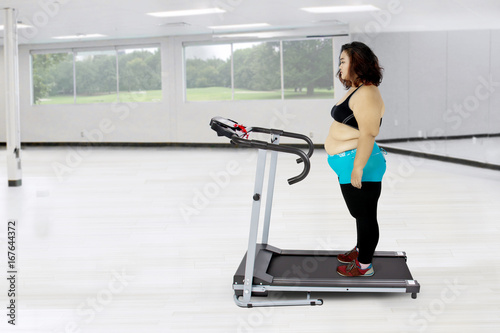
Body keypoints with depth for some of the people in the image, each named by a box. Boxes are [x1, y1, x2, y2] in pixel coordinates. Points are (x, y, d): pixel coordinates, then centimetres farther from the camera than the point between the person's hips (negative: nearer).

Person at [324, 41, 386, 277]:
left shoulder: (366, 94, -20)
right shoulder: (355, 90, 15)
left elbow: (368, 134, -26)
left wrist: (358, 168, -27)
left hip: (360, 166, -11)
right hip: (348, 165, 11)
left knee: (365, 215, 1)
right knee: (360, 213, 24)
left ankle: (365, 266, 12)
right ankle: (360, 250, 40)